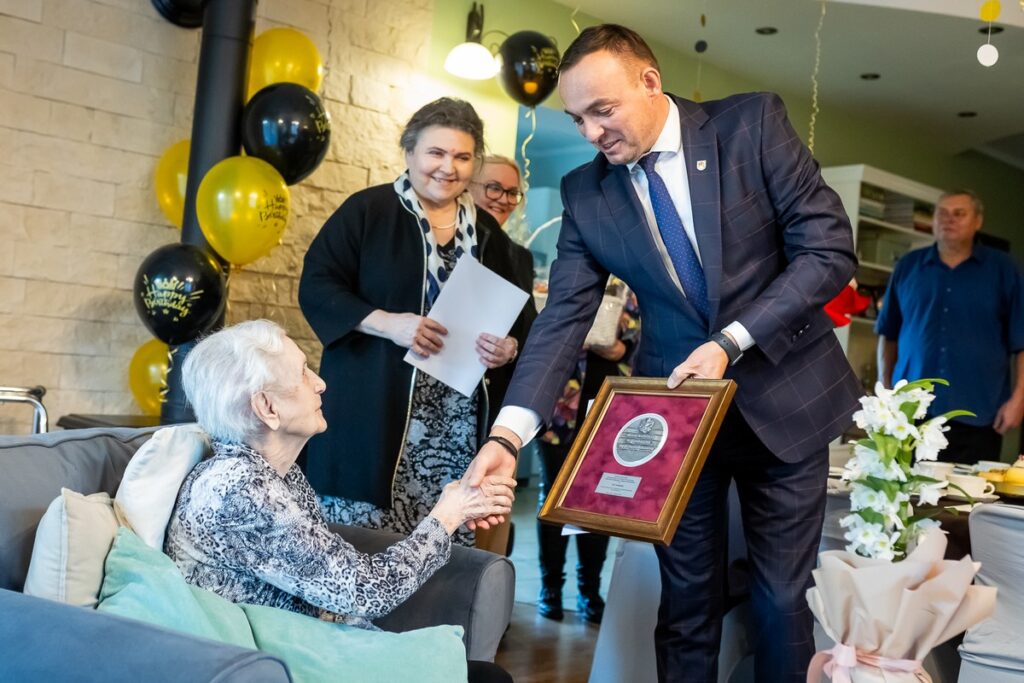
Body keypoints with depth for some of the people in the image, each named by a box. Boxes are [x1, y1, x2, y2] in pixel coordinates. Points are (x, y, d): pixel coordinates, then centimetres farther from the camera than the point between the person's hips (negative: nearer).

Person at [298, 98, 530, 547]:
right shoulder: (367, 210, 0)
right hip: (374, 409, -3)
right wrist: (388, 324, -18)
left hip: (457, 424, 4)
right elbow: (316, 287, -5)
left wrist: (508, 347, -4)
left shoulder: (486, 231, 13)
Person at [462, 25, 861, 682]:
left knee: (784, 599, 8)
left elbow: (830, 247, -10)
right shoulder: (585, 192, -2)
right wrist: (509, 435, -20)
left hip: (782, 398, -1)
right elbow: (563, 317, -7)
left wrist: (730, 343, -19)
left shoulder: (754, 123, -8)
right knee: (687, 603, 9)